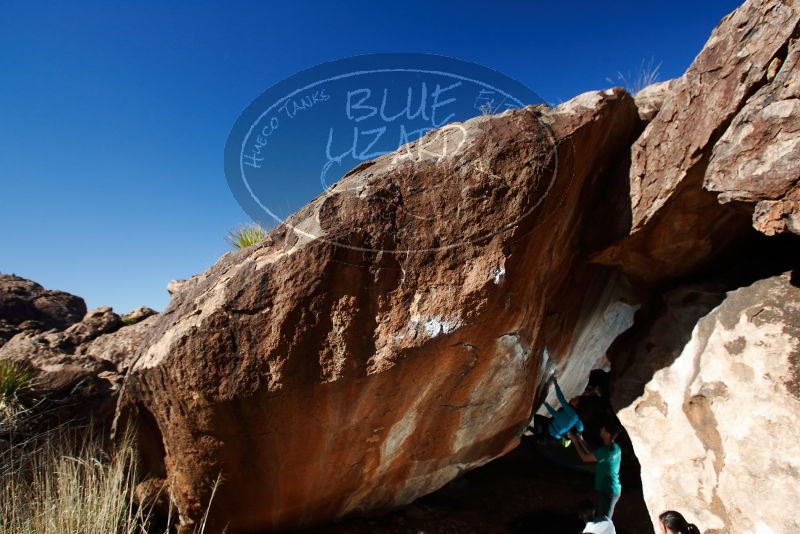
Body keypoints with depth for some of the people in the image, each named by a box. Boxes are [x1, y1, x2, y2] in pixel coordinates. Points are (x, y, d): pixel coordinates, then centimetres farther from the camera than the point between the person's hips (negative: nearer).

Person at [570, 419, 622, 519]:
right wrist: (581, 440, 11)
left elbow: (585, 458, -16)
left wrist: (575, 441, -5)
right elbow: (592, 453, 13)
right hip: (611, 489, 9)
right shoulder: (614, 448, 1)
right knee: (604, 518, 24)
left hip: (608, 491, -9)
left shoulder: (606, 451, -29)